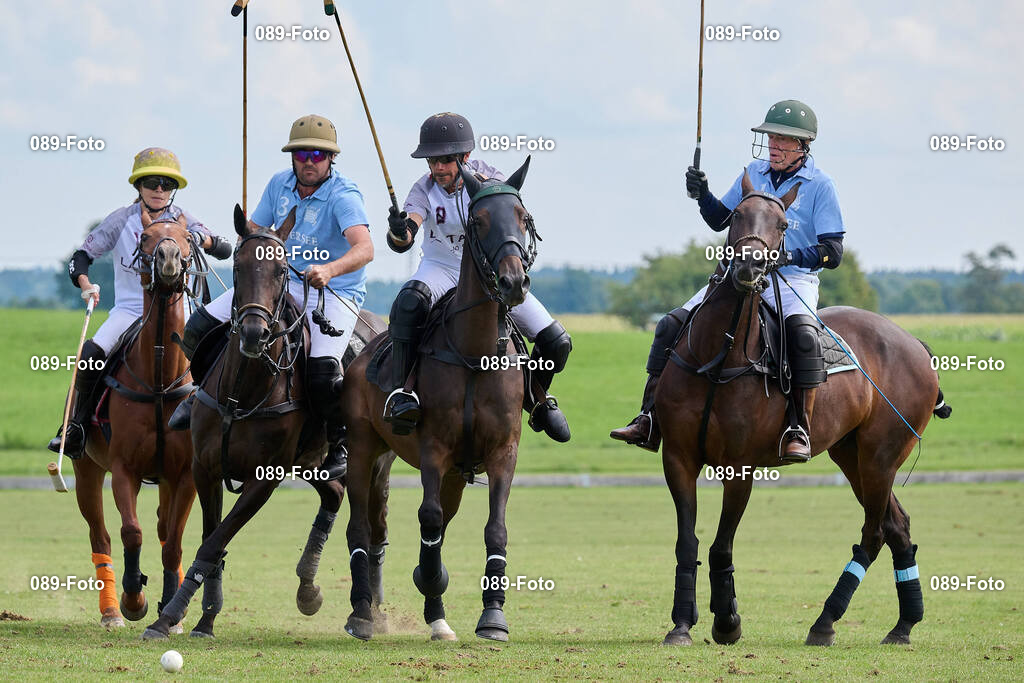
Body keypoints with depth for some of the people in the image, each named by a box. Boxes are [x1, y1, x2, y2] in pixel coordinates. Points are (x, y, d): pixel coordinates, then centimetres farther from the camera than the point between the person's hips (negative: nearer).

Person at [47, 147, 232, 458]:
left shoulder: (181, 220, 1)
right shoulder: (123, 220, 1)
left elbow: (225, 249, -5)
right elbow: (82, 255, 3)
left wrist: (202, 240, -27)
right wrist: (86, 285, -18)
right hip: (129, 309, 0)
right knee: (91, 354, -25)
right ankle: (76, 427, -15)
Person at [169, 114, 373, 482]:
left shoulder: (343, 196, -17)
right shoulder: (280, 185, 3)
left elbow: (364, 248, -32)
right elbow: (252, 231, 16)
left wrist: (330, 269, -50)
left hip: (335, 293, -6)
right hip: (281, 282, 6)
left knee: (322, 371, -32)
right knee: (199, 328, -7)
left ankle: (338, 445, -4)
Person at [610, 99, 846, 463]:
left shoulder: (821, 185, -3)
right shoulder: (754, 173, 11)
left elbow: (833, 252, -9)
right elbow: (720, 219, 22)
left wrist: (792, 255, -25)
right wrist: (702, 195, 2)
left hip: (793, 280, -5)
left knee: (803, 333, -38)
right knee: (672, 325, -9)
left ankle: (799, 429, -33)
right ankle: (650, 419, -6)